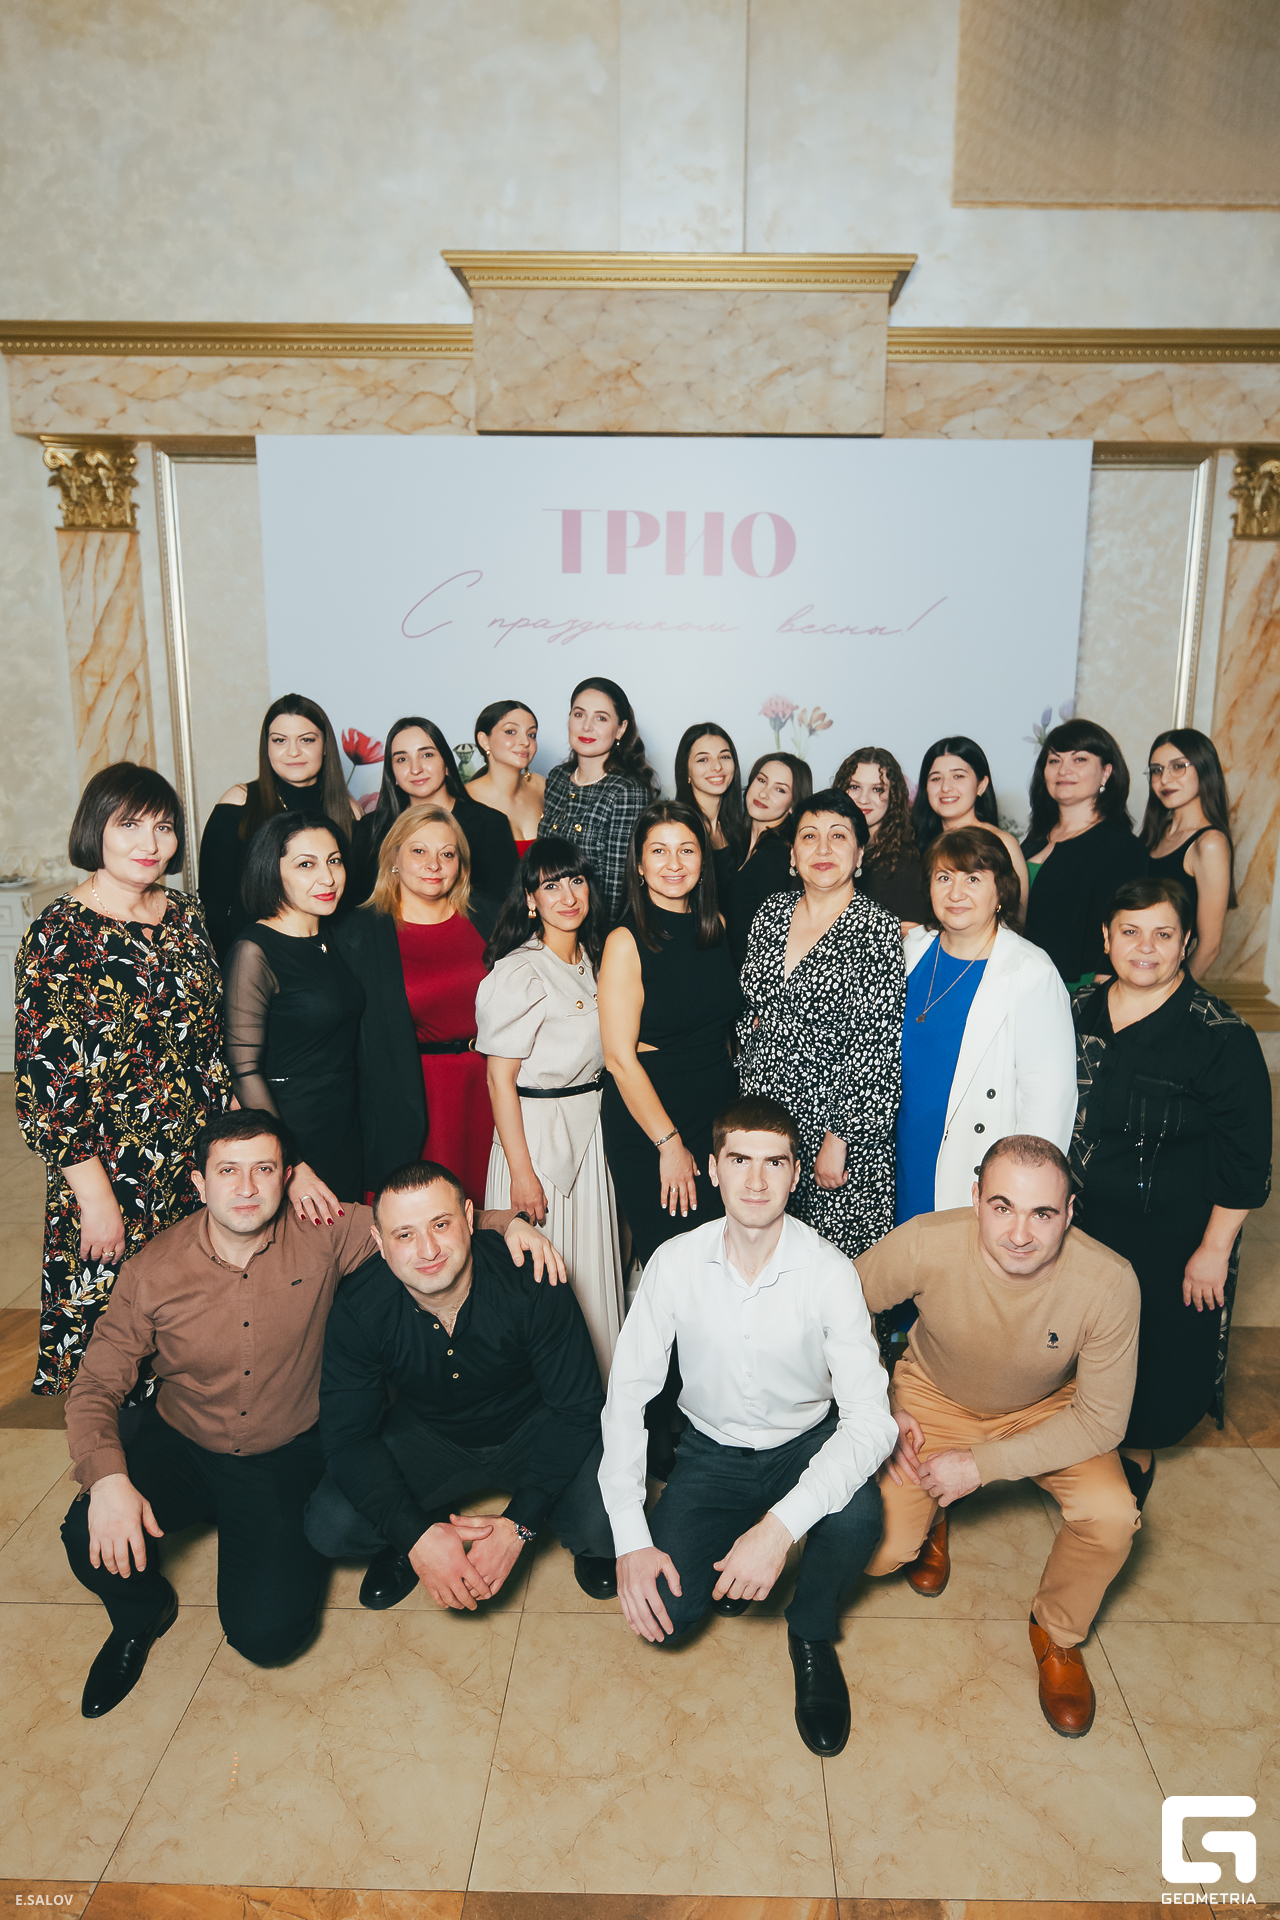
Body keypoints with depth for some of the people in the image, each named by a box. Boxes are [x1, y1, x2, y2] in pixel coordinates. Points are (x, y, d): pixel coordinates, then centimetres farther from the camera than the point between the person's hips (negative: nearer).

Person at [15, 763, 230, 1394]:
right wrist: (97, 1199, -14)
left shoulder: (186, 916, 4)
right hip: (110, 1174, -5)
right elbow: (44, 1082, -14)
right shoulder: (57, 935, -13)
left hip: (200, 1165, 5)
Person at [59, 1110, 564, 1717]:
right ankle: (143, 1615, 12)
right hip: (180, 1445, 1)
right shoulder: (153, 1271, -14)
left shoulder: (322, 1235, -16)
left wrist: (506, 1224, -26)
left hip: (287, 1457, -1)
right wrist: (107, 1478, -28)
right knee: (94, 1540, -26)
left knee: (269, 1632, -13)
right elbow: (96, 1386, -9)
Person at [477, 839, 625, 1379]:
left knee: (591, 1267, 15)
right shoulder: (519, 972, -17)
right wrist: (521, 1171, -19)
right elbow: (500, 1078, -17)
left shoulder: (590, 959, 8)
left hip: (590, 1127, 8)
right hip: (536, 1131, -7)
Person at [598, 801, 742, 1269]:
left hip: (722, 1110, 5)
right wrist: (670, 1144, -14)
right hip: (646, 1121, -5)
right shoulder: (626, 942, -13)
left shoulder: (715, 926, 5)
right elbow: (621, 1060, -14)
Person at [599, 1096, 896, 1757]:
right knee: (660, 1612, -19)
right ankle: (728, 1560, 17)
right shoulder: (676, 1263, -18)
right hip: (712, 1450, 1)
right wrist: (631, 1539, -19)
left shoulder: (829, 1273, -22)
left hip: (806, 1444, -1)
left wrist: (780, 1526, -39)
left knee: (856, 1517, -33)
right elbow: (626, 1396, -12)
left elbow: (870, 1417, -28)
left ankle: (811, 1636, 1)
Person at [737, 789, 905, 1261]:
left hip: (837, 1119, -5)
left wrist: (839, 1138, -16)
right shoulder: (772, 911, 7)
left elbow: (877, 1045, -14)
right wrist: (747, 1090, 12)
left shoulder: (876, 929, -10)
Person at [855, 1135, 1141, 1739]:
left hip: (1048, 1411, 1)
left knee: (1112, 1517, -25)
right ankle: (930, 1525, 25)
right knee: (877, 1553, -14)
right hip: (933, 1399, 0)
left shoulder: (1108, 1282, -30)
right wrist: (879, 1412, -14)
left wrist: (980, 1465, -23)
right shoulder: (924, 1244, -32)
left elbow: (1100, 1420, -20)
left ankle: (1057, 1634, 8)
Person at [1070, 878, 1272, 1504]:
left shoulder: (1221, 1036, -16)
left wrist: (1214, 1248, -12)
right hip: (1079, 1223, 4)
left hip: (1173, 1239, -3)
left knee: (1159, 1356, 12)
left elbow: (1244, 1161, -12)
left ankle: (1138, 1454, 40)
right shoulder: (1079, 1013, -1)